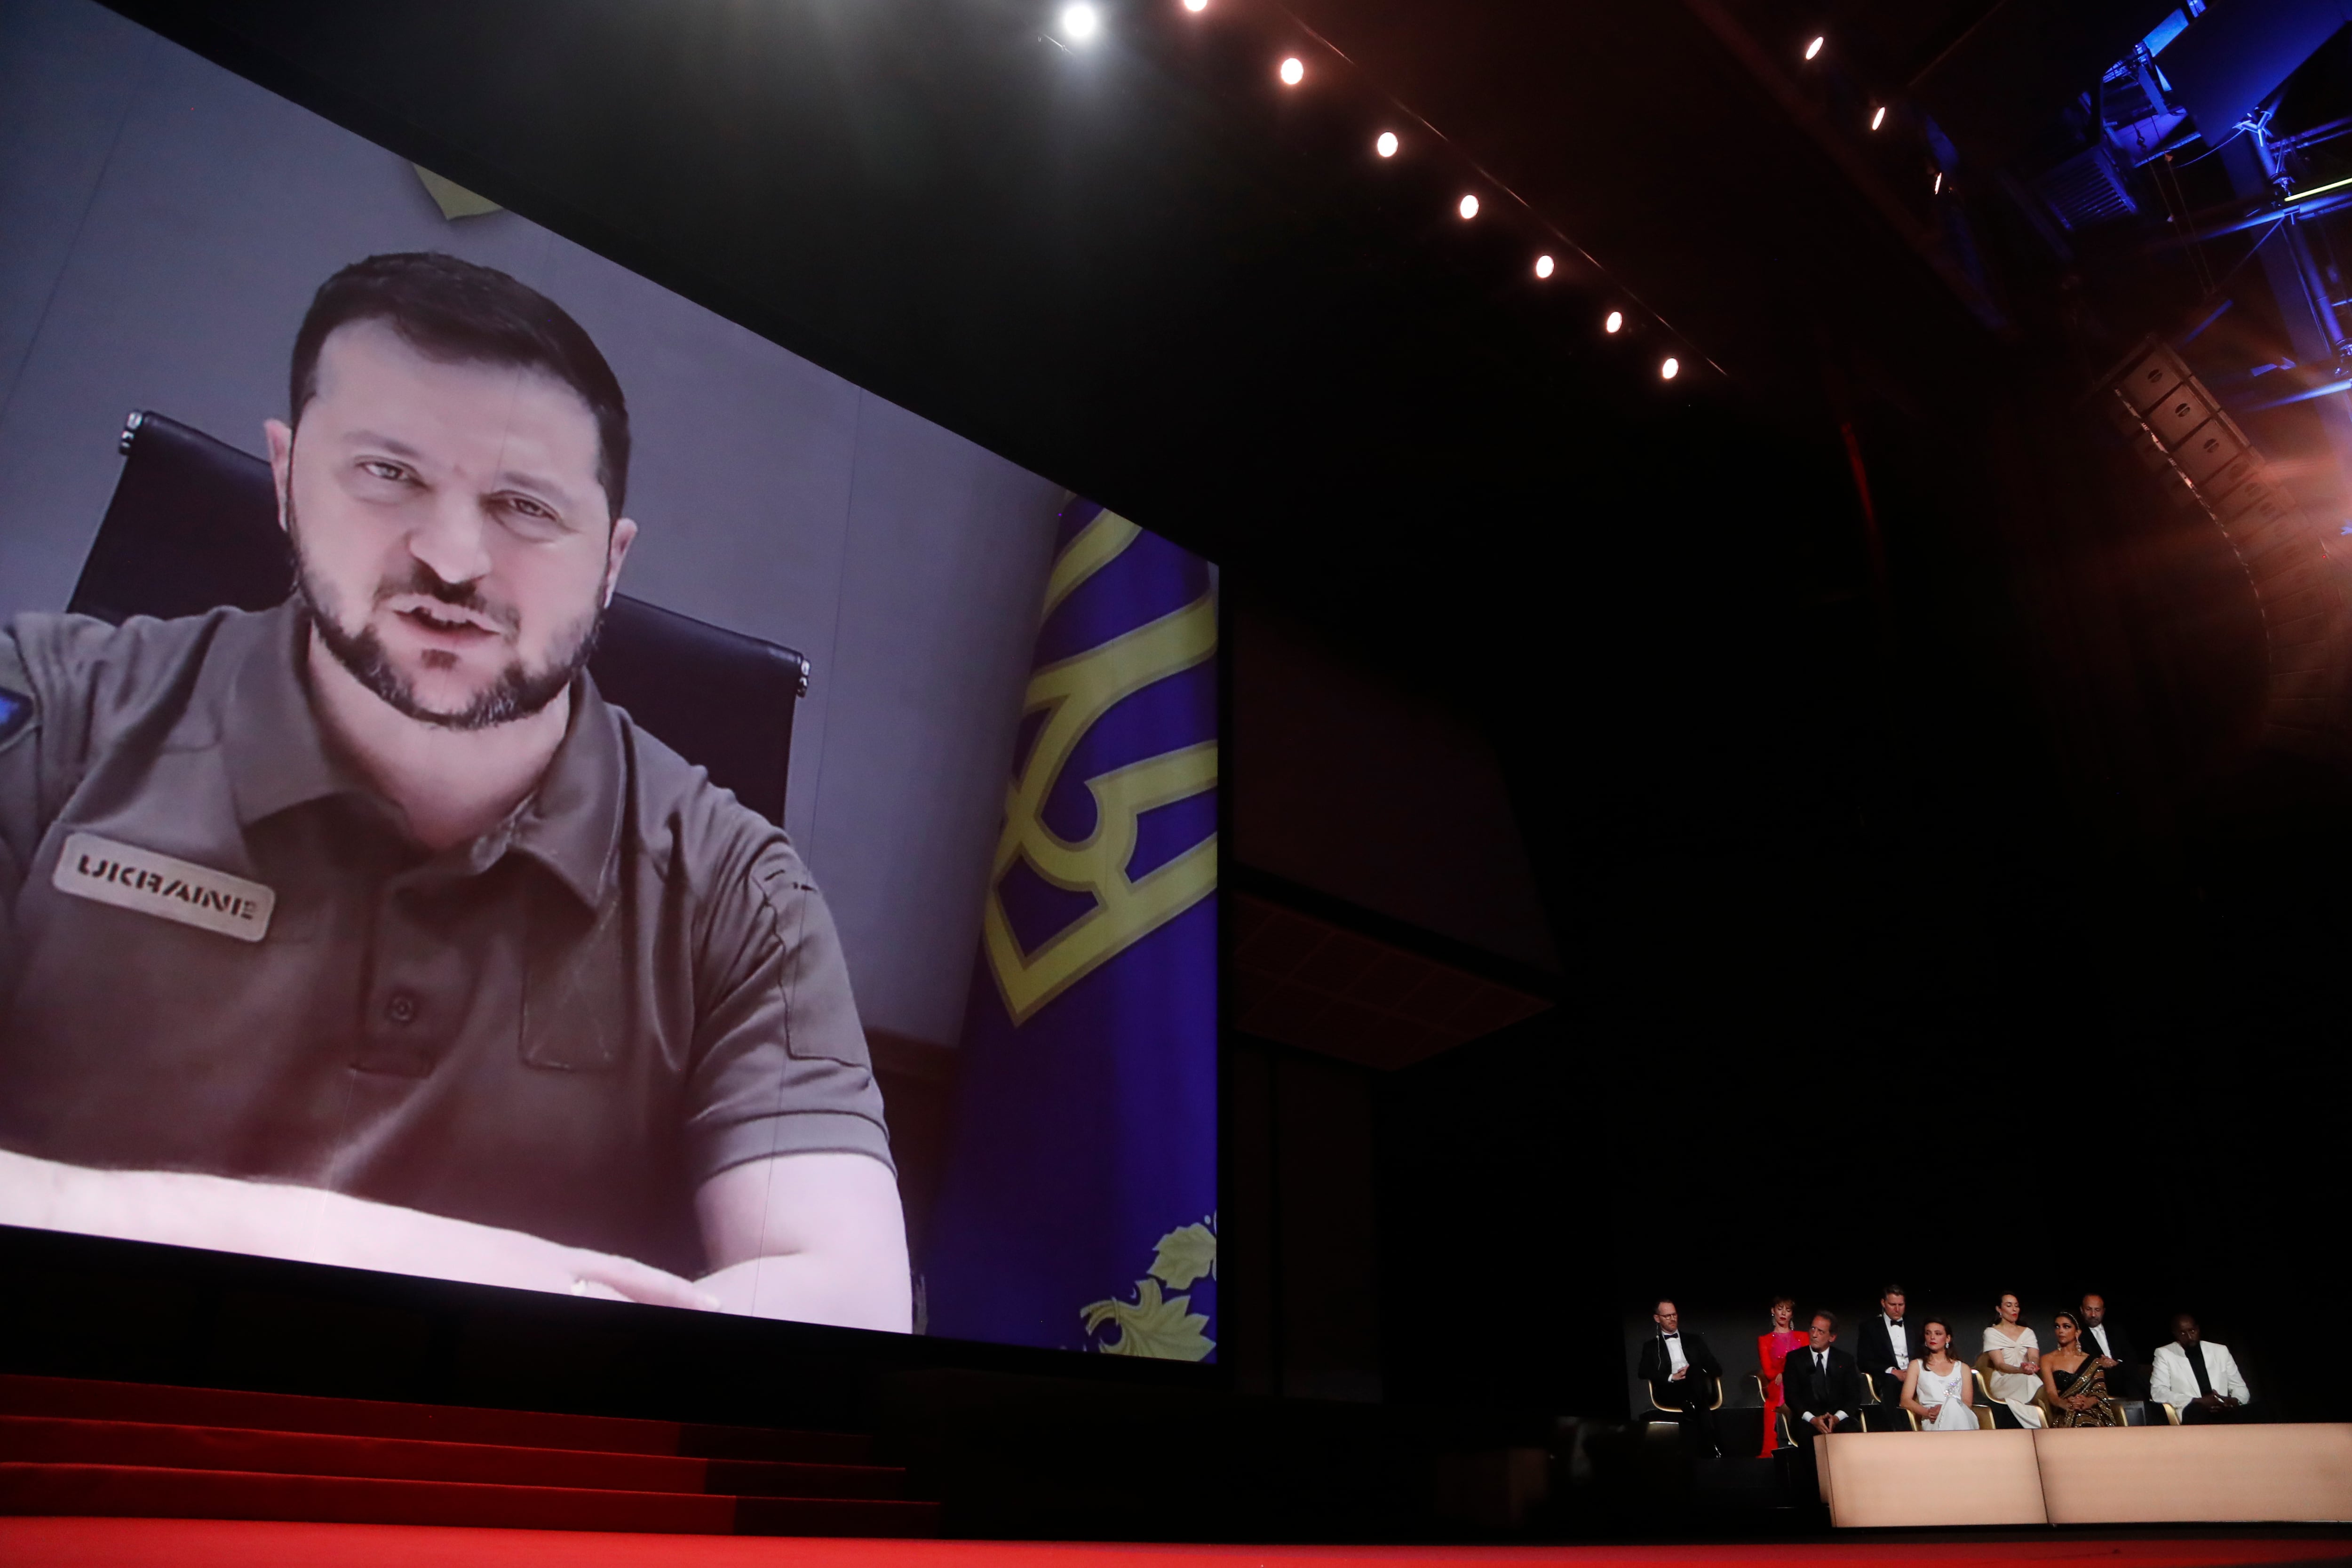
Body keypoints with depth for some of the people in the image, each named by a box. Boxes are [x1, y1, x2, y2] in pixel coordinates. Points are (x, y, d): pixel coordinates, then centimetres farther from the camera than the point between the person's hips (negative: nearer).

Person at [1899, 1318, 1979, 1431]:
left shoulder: (1962, 1368, 26)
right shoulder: (1917, 1366, 22)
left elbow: (1968, 1403, 11)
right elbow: (1906, 1401, 10)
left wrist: (1943, 1410, -11)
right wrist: (1928, 1412, -12)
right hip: (1933, 1422, -1)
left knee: (1953, 1406, -37)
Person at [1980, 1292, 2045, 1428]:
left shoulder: (2028, 1332, 19)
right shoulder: (1992, 1333, 6)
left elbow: (2035, 1358, 1)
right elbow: (2000, 1365, -6)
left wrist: (2032, 1365, -26)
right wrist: (2021, 1370, -28)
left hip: (2027, 1379, 3)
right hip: (2002, 1382, -3)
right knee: (2028, 1379, -39)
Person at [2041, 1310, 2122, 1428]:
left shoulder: (2092, 1362, 19)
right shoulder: (2048, 1360, 12)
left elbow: (2100, 1392, 4)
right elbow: (2051, 1394, -2)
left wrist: (2088, 1402, -21)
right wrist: (2066, 1404, -27)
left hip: (2093, 1415, 2)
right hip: (2064, 1418, -2)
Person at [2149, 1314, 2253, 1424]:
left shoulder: (2221, 1351, 17)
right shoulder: (2164, 1354, 6)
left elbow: (2240, 1388, 17)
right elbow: (2158, 1392, -4)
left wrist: (2235, 1401, -8)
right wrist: (2198, 1402, -16)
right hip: (2191, 1414, -5)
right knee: (2197, 1410, -39)